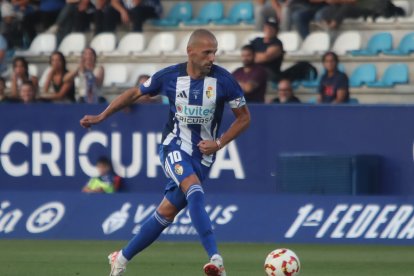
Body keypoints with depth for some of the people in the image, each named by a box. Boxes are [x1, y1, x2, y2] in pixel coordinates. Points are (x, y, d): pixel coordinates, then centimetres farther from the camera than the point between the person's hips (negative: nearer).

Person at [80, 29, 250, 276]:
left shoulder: (224, 80, -10)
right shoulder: (170, 77, -7)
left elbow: (244, 118, 1)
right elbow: (134, 94, 11)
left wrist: (219, 143, -10)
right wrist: (101, 117, 10)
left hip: (202, 155, 1)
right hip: (175, 147, -1)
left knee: (167, 212, 1)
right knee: (195, 191, -29)